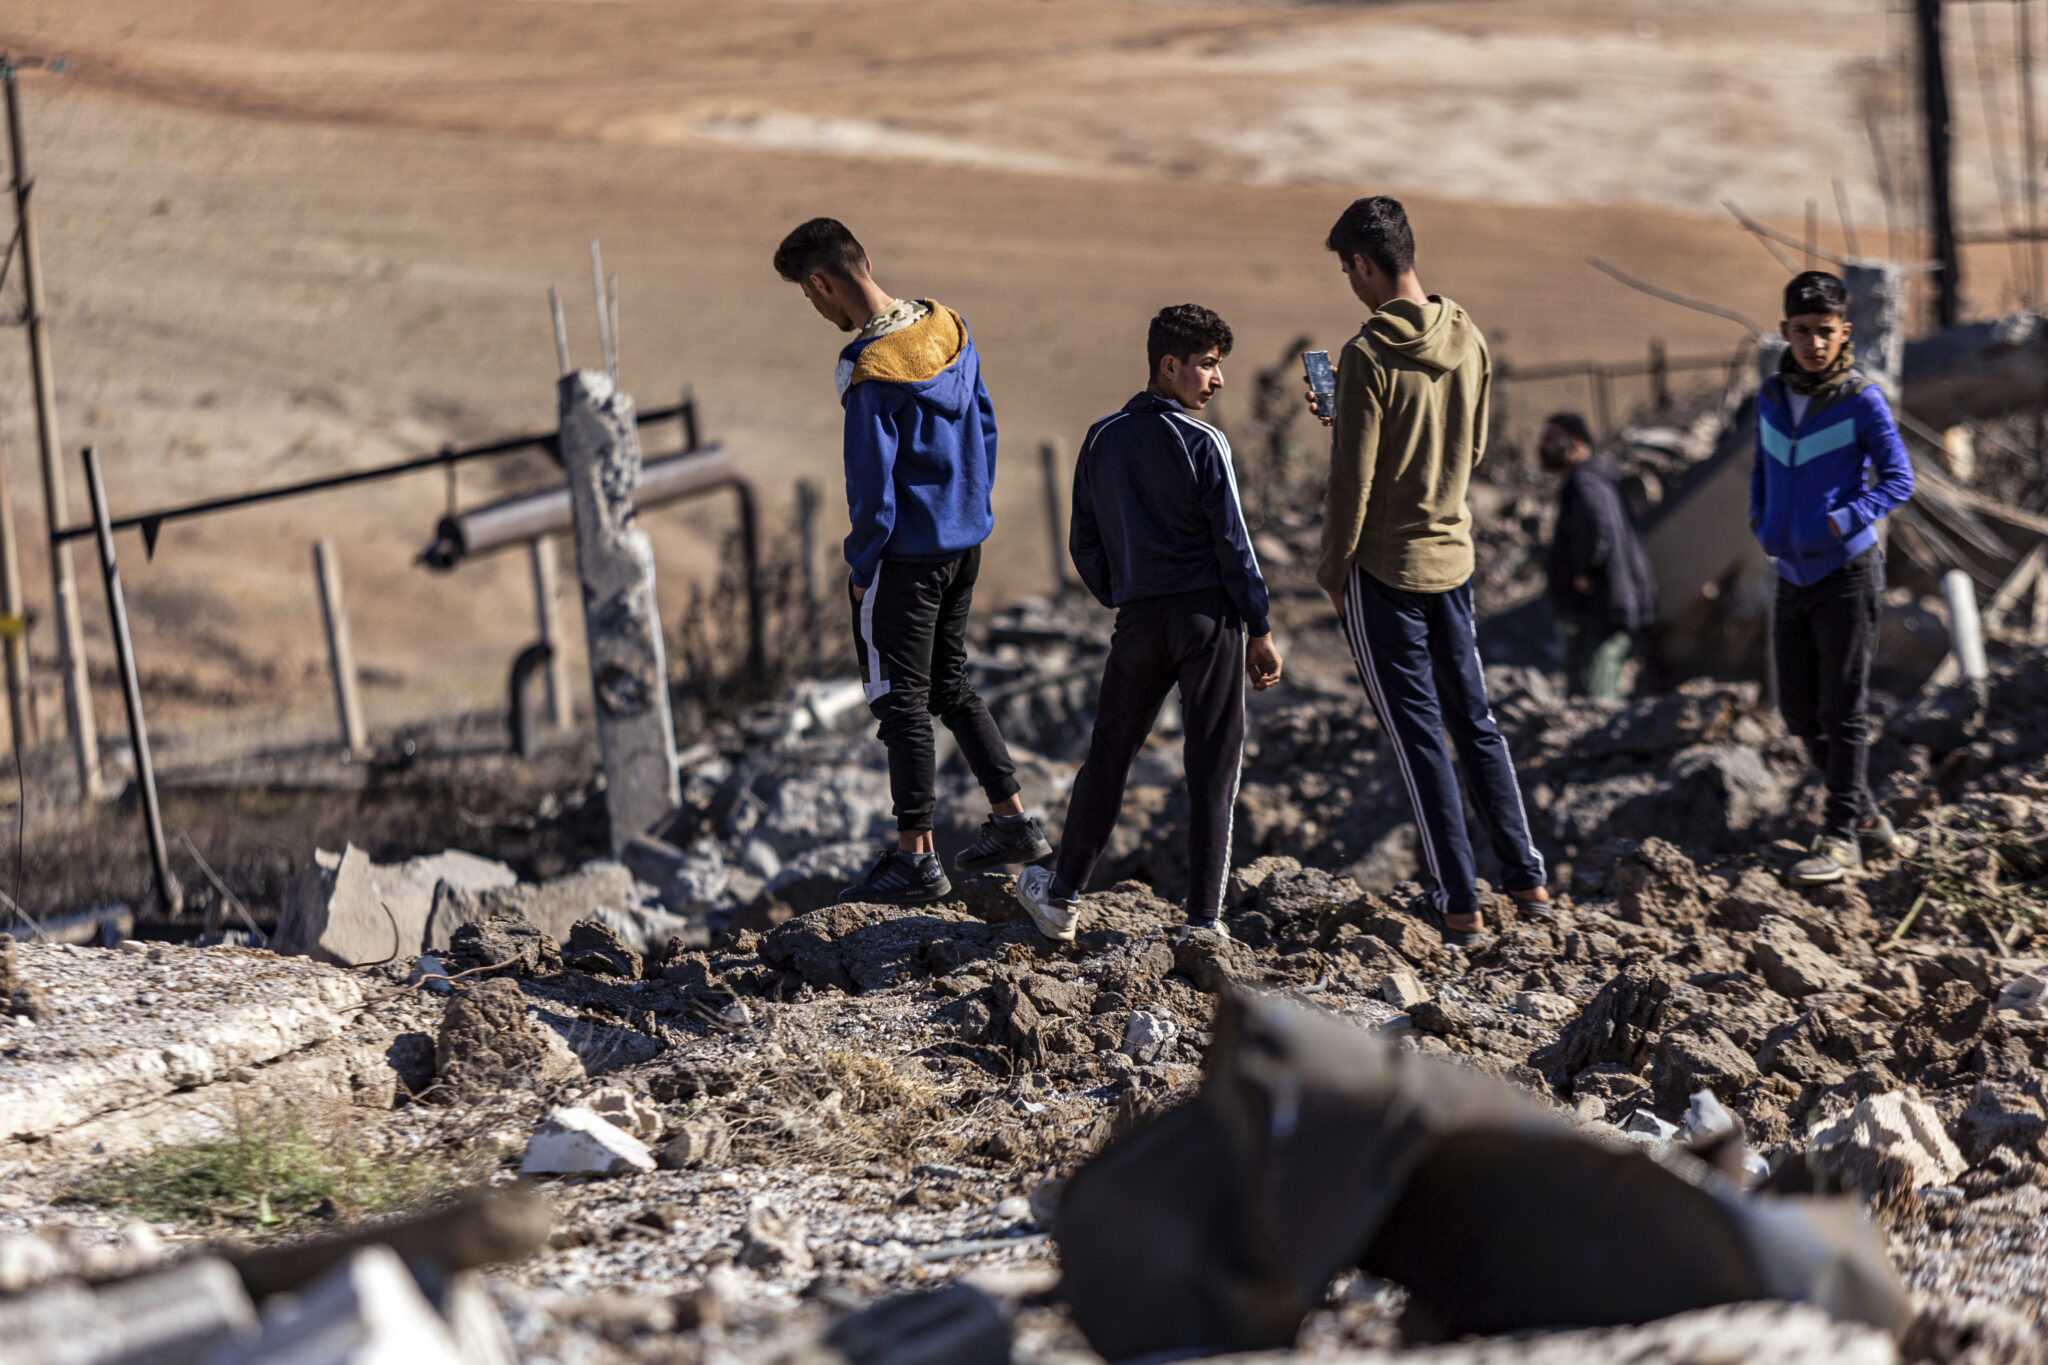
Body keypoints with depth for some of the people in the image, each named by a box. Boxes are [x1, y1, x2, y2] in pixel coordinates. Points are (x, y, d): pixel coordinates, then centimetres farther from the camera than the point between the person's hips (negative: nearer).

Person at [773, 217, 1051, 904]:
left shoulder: (871, 371, -23)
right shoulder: (950, 328, 3)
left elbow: (872, 483, -21)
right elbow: (984, 428, 12)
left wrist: (861, 566, -7)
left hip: (905, 556, -8)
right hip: (964, 541, 8)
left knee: (902, 700, 1)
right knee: (951, 686, 21)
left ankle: (916, 856, 6)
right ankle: (1012, 820, 22)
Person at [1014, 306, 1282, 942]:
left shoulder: (1102, 440, 5)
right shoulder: (1202, 444, -9)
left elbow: (1085, 544, 9)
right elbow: (1233, 543, -9)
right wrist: (1261, 632, -2)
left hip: (1139, 620, 4)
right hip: (1209, 615, -4)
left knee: (1108, 753, 15)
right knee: (1212, 766, 2)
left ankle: (1063, 897, 21)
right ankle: (1204, 918, 1)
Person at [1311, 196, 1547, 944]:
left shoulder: (1370, 355, -18)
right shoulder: (1467, 340, 3)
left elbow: (1352, 482, -17)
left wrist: (1332, 572, -4)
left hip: (1384, 569, -6)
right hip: (1453, 556, 6)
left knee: (1419, 735, 1)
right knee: (1474, 720, 17)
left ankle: (1458, 902, 4)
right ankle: (1525, 875, 21)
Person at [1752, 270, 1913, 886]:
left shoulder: (1861, 400, -9)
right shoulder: (1771, 397, 8)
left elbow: (1897, 480, -7)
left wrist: (1840, 522, -18)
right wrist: (1760, 523, 6)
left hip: (1846, 572, -6)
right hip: (1792, 576, 6)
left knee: (1843, 710, -6)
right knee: (1801, 713, 8)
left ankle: (1840, 837, -3)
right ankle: (1867, 817, 22)